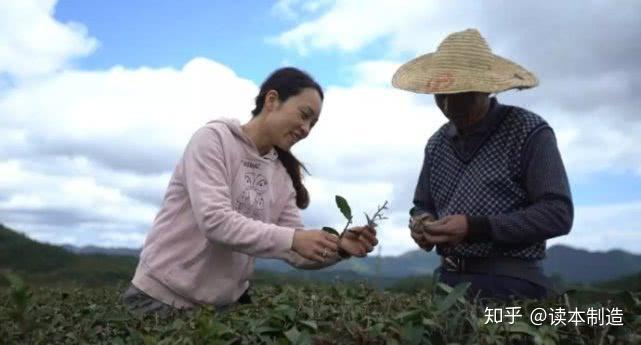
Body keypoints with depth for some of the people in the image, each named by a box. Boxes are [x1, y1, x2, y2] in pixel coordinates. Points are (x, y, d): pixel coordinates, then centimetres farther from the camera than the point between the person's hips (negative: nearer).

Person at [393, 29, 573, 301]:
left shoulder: (529, 132, -7)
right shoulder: (437, 143, 9)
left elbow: (557, 214, -13)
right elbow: (422, 206, 18)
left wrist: (475, 228, -21)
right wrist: (422, 224, -6)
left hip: (509, 284, -5)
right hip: (448, 279, 5)